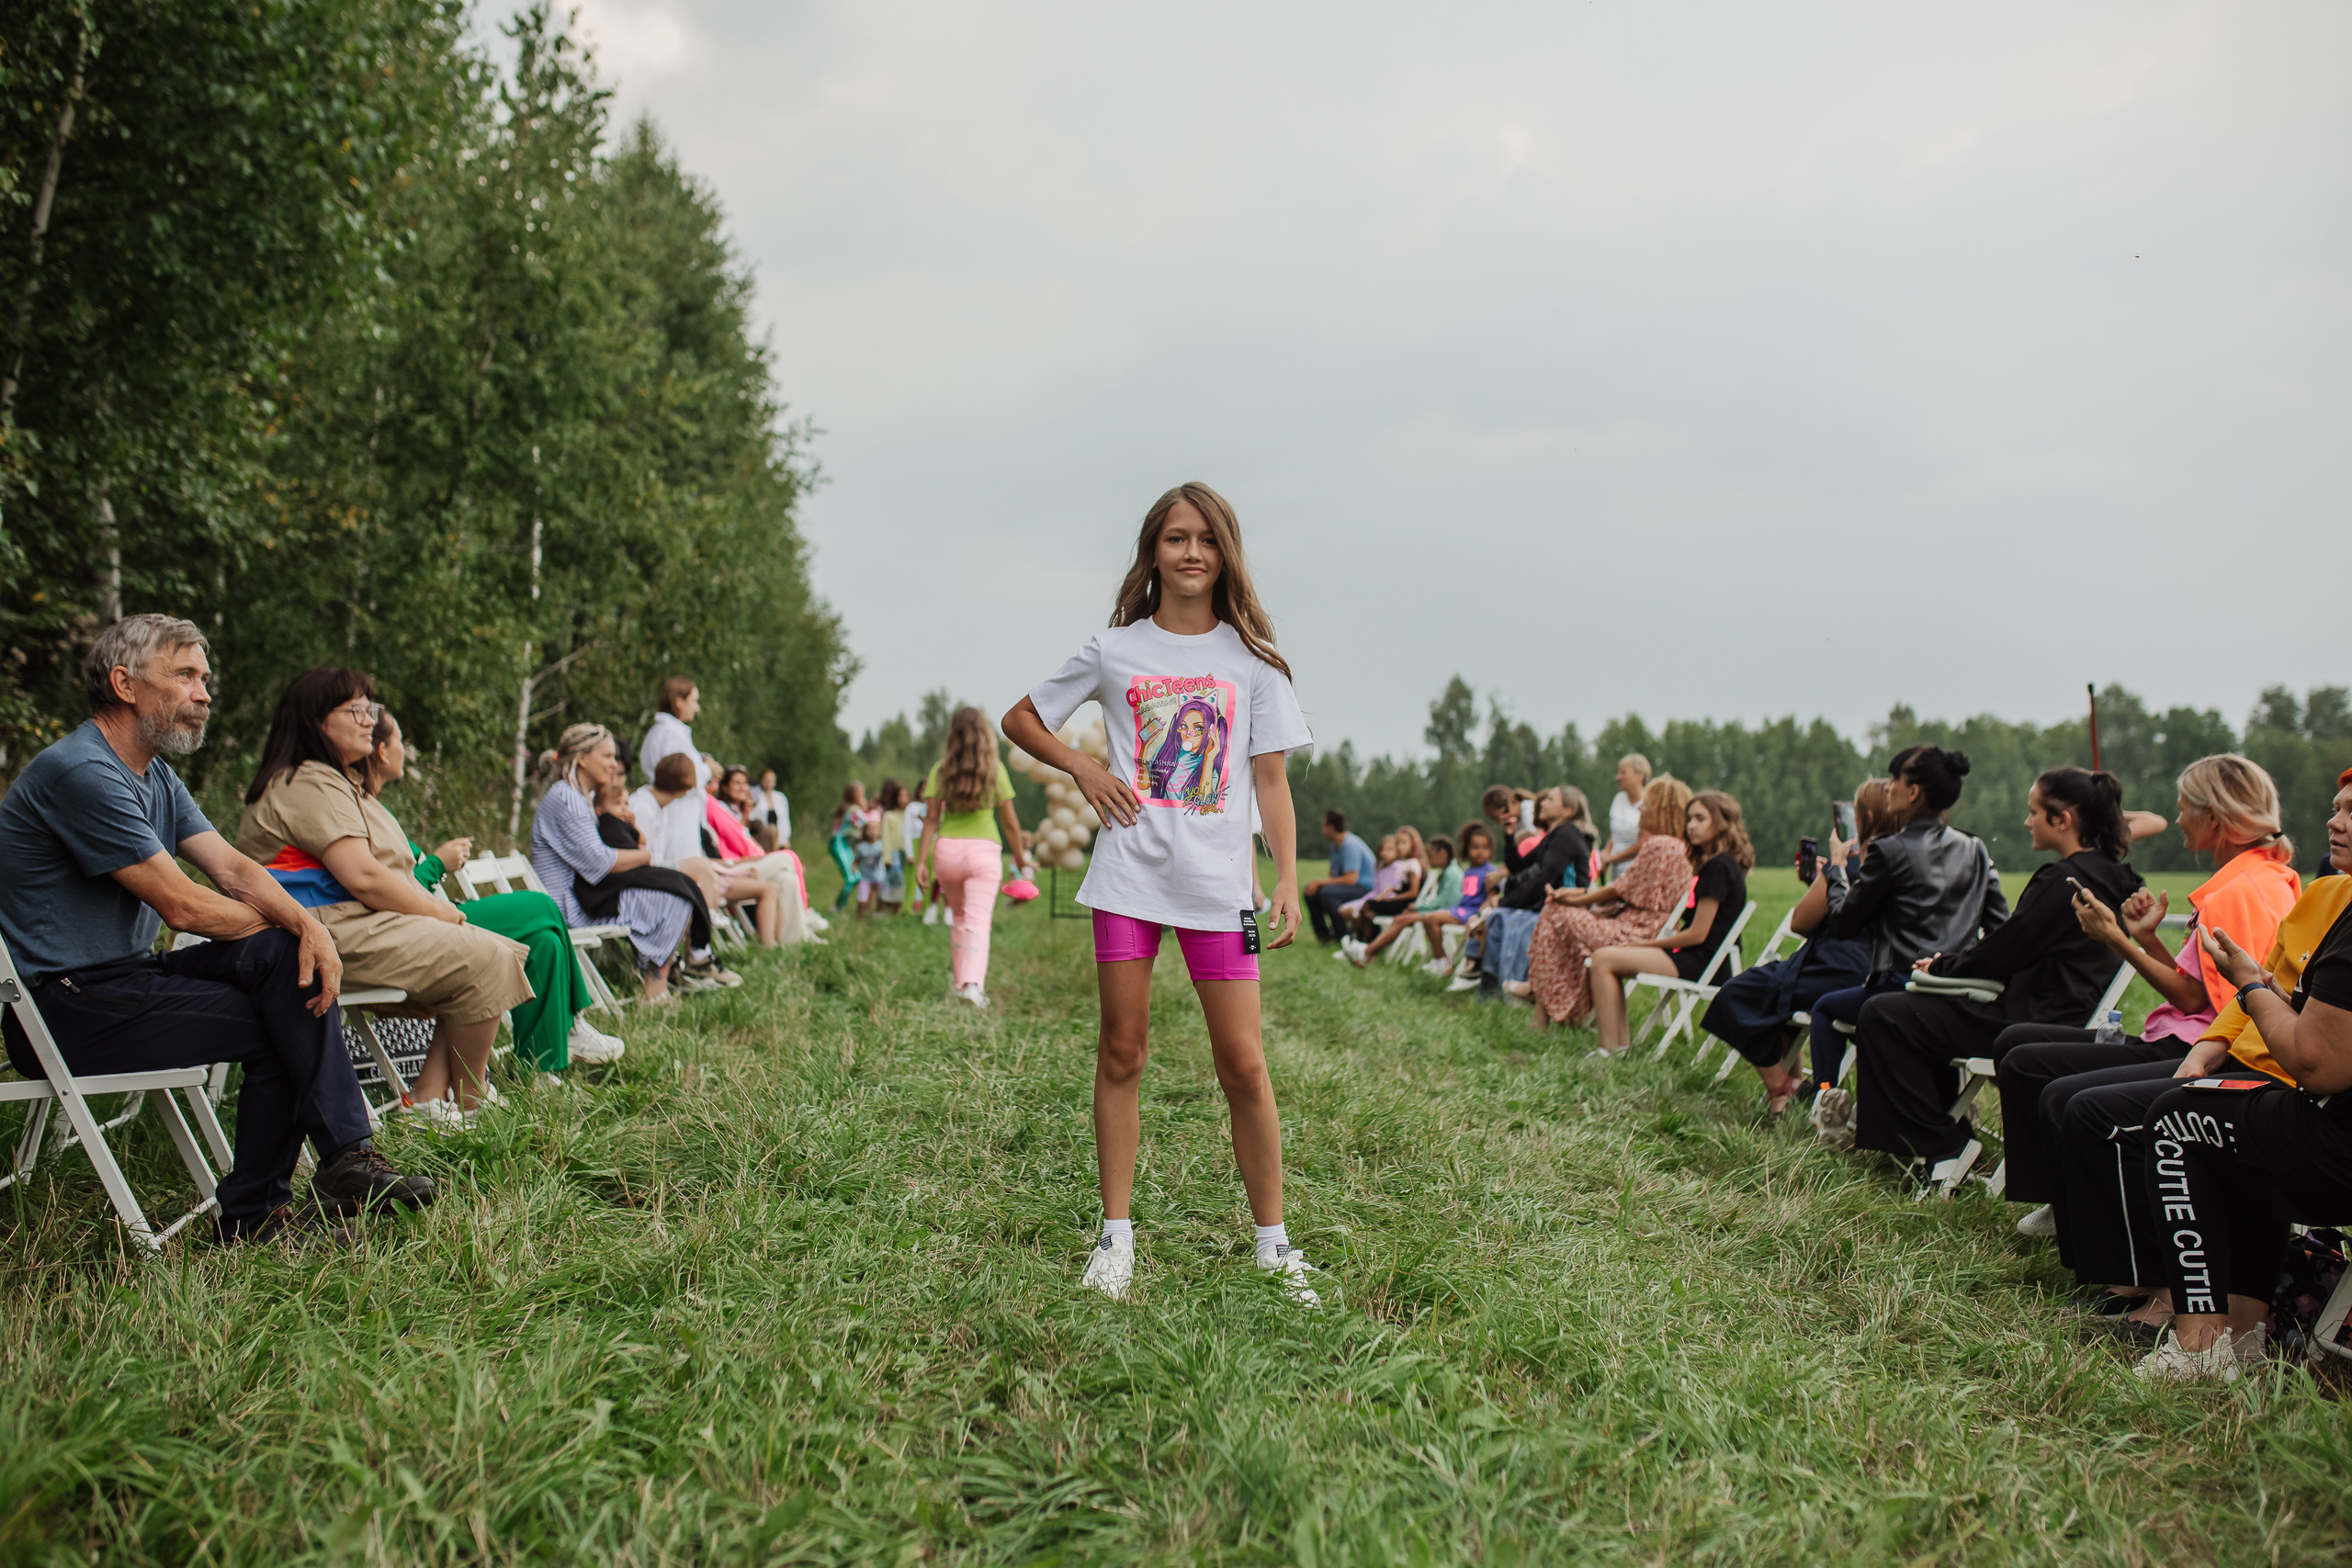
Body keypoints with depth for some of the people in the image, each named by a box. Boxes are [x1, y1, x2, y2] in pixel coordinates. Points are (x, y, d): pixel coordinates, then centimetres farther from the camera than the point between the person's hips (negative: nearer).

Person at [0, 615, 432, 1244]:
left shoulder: (155, 775, 13)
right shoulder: (79, 772, -20)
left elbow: (232, 867, 4)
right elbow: (180, 905, -20)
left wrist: (305, 922, -16)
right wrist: (278, 923, -3)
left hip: (124, 974, 9)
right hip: (65, 1011, -9)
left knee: (288, 957, -10)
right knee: (274, 1027, -16)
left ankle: (346, 1153, -14)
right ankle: (252, 1213, -7)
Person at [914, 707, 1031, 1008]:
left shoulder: (941, 770, 2)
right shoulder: (995, 769, -1)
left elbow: (931, 818, -1)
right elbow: (1009, 821, 1)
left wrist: (922, 860, 1)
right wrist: (1020, 855, 14)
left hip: (947, 848, 2)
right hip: (984, 849, -2)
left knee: (958, 918, 20)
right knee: (978, 921, -6)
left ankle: (958, 981, 27)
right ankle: (973, 983, -21)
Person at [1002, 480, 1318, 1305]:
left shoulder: (1251, 658, 6)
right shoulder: (1113, 650, 6)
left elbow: (1271, 779, 4)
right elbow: (1019, 720, 16)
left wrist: (1288, 879, -4)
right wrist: (1082, 769, 1)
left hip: (1219, 881, 0)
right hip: (1128, 873, 1)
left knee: (1243, 1062, 0)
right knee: (1122, 1055, 5)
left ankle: (1274, 1243, 13)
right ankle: (1116, 1237, 16)